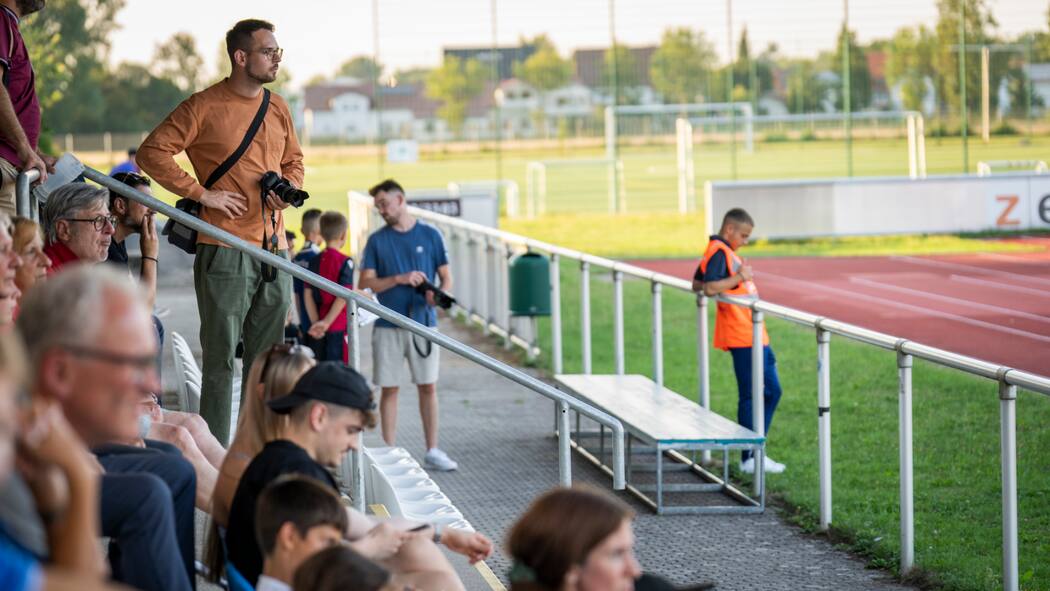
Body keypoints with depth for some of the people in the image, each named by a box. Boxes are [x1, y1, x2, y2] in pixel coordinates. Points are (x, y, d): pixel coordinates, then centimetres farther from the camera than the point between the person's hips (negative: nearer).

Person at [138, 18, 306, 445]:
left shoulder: (278, 109, 14)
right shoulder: (204, 107, -6)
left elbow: (293, 161, 29)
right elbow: (152, 152, -9)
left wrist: (289, 188, 6)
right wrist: (200, 193, -13)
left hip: (274, 248, 7)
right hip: (225, 246, -7)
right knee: (222, 356, -5)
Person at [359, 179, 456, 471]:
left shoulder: (430, 235, 5)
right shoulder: (377, 240, 6)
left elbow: (446, 277, 6)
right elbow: (365, 282, 1)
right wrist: (400, 279, -13)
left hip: (423, 322, 0)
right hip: (388, 325, 0)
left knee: (428, 386, 2)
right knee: (389, 389, 2)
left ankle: (432, 451, 9)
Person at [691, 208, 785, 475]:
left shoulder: (722, 251, 17)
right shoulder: (719, 252, -13)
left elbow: (697, 285, 23)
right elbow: (709, 288, -26)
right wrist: (739, 278, -23)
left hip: (755, 334, 10)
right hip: (742, 336, -10)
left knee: (771, 391, 14)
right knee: (750, 396, -6)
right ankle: (749, 459, -3)